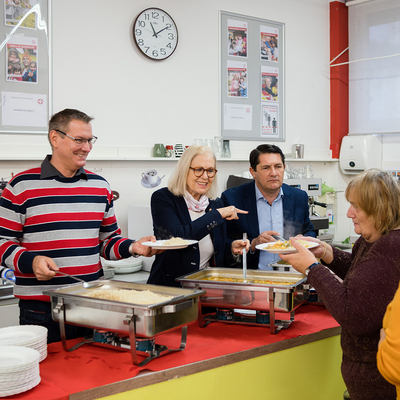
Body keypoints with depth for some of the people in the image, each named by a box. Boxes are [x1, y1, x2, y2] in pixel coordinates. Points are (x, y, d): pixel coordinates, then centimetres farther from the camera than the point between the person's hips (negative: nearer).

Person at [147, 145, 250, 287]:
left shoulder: (216, 205, 11)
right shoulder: (162, 198, -5)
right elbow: (178, 237, -22)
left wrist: (231, 248, -6)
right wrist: (217, 214, -16)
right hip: (169, 286, -4)